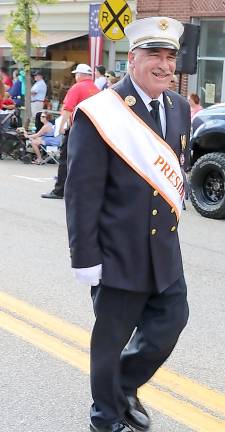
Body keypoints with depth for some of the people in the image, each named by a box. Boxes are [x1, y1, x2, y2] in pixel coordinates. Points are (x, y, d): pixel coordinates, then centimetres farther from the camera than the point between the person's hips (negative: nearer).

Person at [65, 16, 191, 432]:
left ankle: (126, 385, 41)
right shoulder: (99, 114, -17)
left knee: (171, 321, 15)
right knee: (112, 339, 10)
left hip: (165, 248, 6)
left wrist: (174, 211, 17)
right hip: (119, 252, -6)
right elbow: (81, 192, -16)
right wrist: (85, 257, -16)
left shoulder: (179, 107, 5)